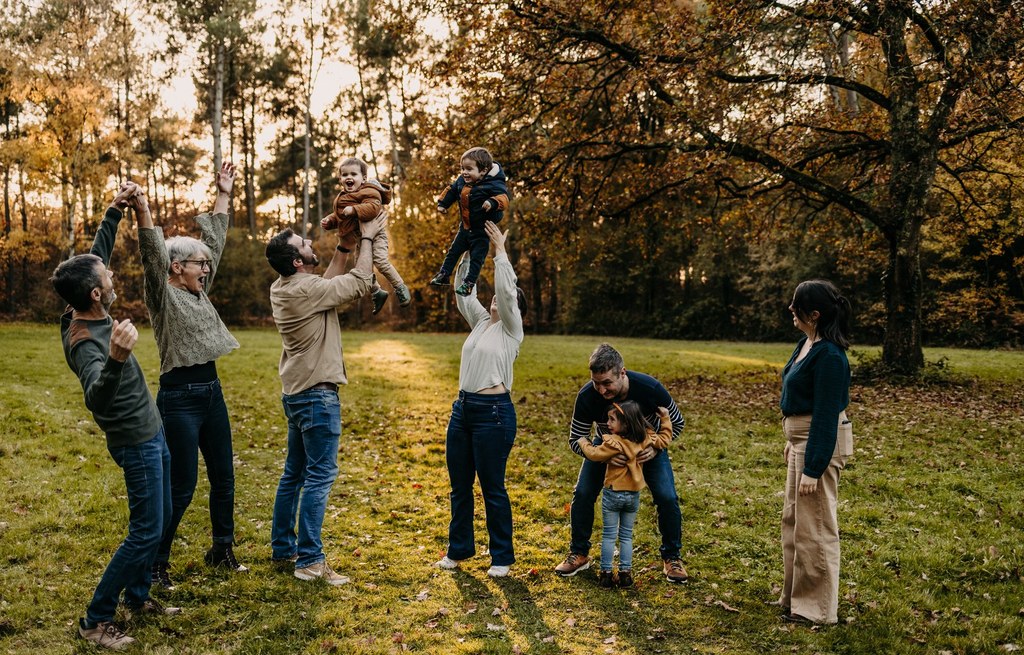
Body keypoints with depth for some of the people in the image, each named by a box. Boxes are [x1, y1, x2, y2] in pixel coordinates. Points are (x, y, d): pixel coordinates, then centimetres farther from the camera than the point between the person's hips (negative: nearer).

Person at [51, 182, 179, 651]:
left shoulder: (87, 312, -3)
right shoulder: (85, 341, -29)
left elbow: (97, 253, 13)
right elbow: (96, 398, -49)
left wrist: (114, 212, 7)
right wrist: (115, 359, -67)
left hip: (152, 434, 9)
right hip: (138, 442, -9)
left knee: (157, 521, 18)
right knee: (146, 532, -3)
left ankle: (137, 596, 33)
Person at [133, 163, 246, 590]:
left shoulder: (199, 292, 11)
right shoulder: (163, 295, -7)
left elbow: (216, 241, 15)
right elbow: (154, 257, -24)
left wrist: (223, 195, 17)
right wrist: (143, 214, -39)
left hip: (212, 393, 8)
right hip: (179, 398, -8)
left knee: (224, 479, 13)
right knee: (181, 487, -3)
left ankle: (222, 550, 28)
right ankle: (155, 563, 12)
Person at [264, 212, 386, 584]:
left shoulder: (282, 288, 7)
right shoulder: (307, 289, -19)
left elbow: (331, 281, 20)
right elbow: (359, 282, -11)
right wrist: (366, 239, 0)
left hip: (296, 392, 10)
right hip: (317, 394, -10)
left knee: (295, 472, 17)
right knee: (320, 476, -7)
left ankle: (282, 545, 26)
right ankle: (310, 561, -5)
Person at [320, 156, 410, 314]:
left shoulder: (369, 192, -14)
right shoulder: (342, 197, 15)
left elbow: (373, 208, -32)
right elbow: (338, 216, 24)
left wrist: (354, 209, -34)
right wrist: (329, 220, 5)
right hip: (358, 238, 9)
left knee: (380, 261, -22)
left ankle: (400, 288, -6)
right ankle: (377, 293, 30)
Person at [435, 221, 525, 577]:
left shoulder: (511, 329, -4)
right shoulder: (481, 322, 14)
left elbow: (506, 288, -17)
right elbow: (465, 292, 11)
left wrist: (500, 250, -10)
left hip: (493, 413, -7)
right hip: (462, 408, 7)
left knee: (492, 489, 1)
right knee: (460, 486, 14)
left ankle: (502, 557, 14)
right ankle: (459, 549, 28)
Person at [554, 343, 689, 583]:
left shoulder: (650, 388, -36)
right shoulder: (587, 397, -34)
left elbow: (676, 423, -16)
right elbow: (575, 440, -21)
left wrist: (655, 447, -32)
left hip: (648, 444, -1)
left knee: (667, 498, -13)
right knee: (582, 493, -10)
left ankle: (672, 557, 10)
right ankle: (579, 554, 10)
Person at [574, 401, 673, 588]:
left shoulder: (614, 443, -23)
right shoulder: (646, 437, -4)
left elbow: (594, 454, -21)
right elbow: (664, 440, 10)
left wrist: (583, 443, -3)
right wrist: (665, 419, 19)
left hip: (613, 494, -5)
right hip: (633, 495, 5)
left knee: (608, 535, 6)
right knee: (626, 536, 15)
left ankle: (606, 573, 9)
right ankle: (625, 573, 15)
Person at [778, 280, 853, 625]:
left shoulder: (828, 356, -23)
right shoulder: (807, 343, 6)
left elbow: (826, 415, -23)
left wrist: (812, 468, -22)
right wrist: (792, 441, 22)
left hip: (821, 442, -11)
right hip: (802, 438, 11)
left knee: (814, 525, 1)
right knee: (793, 518, 20)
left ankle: (816, 609, 16)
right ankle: (795, 597, 35)